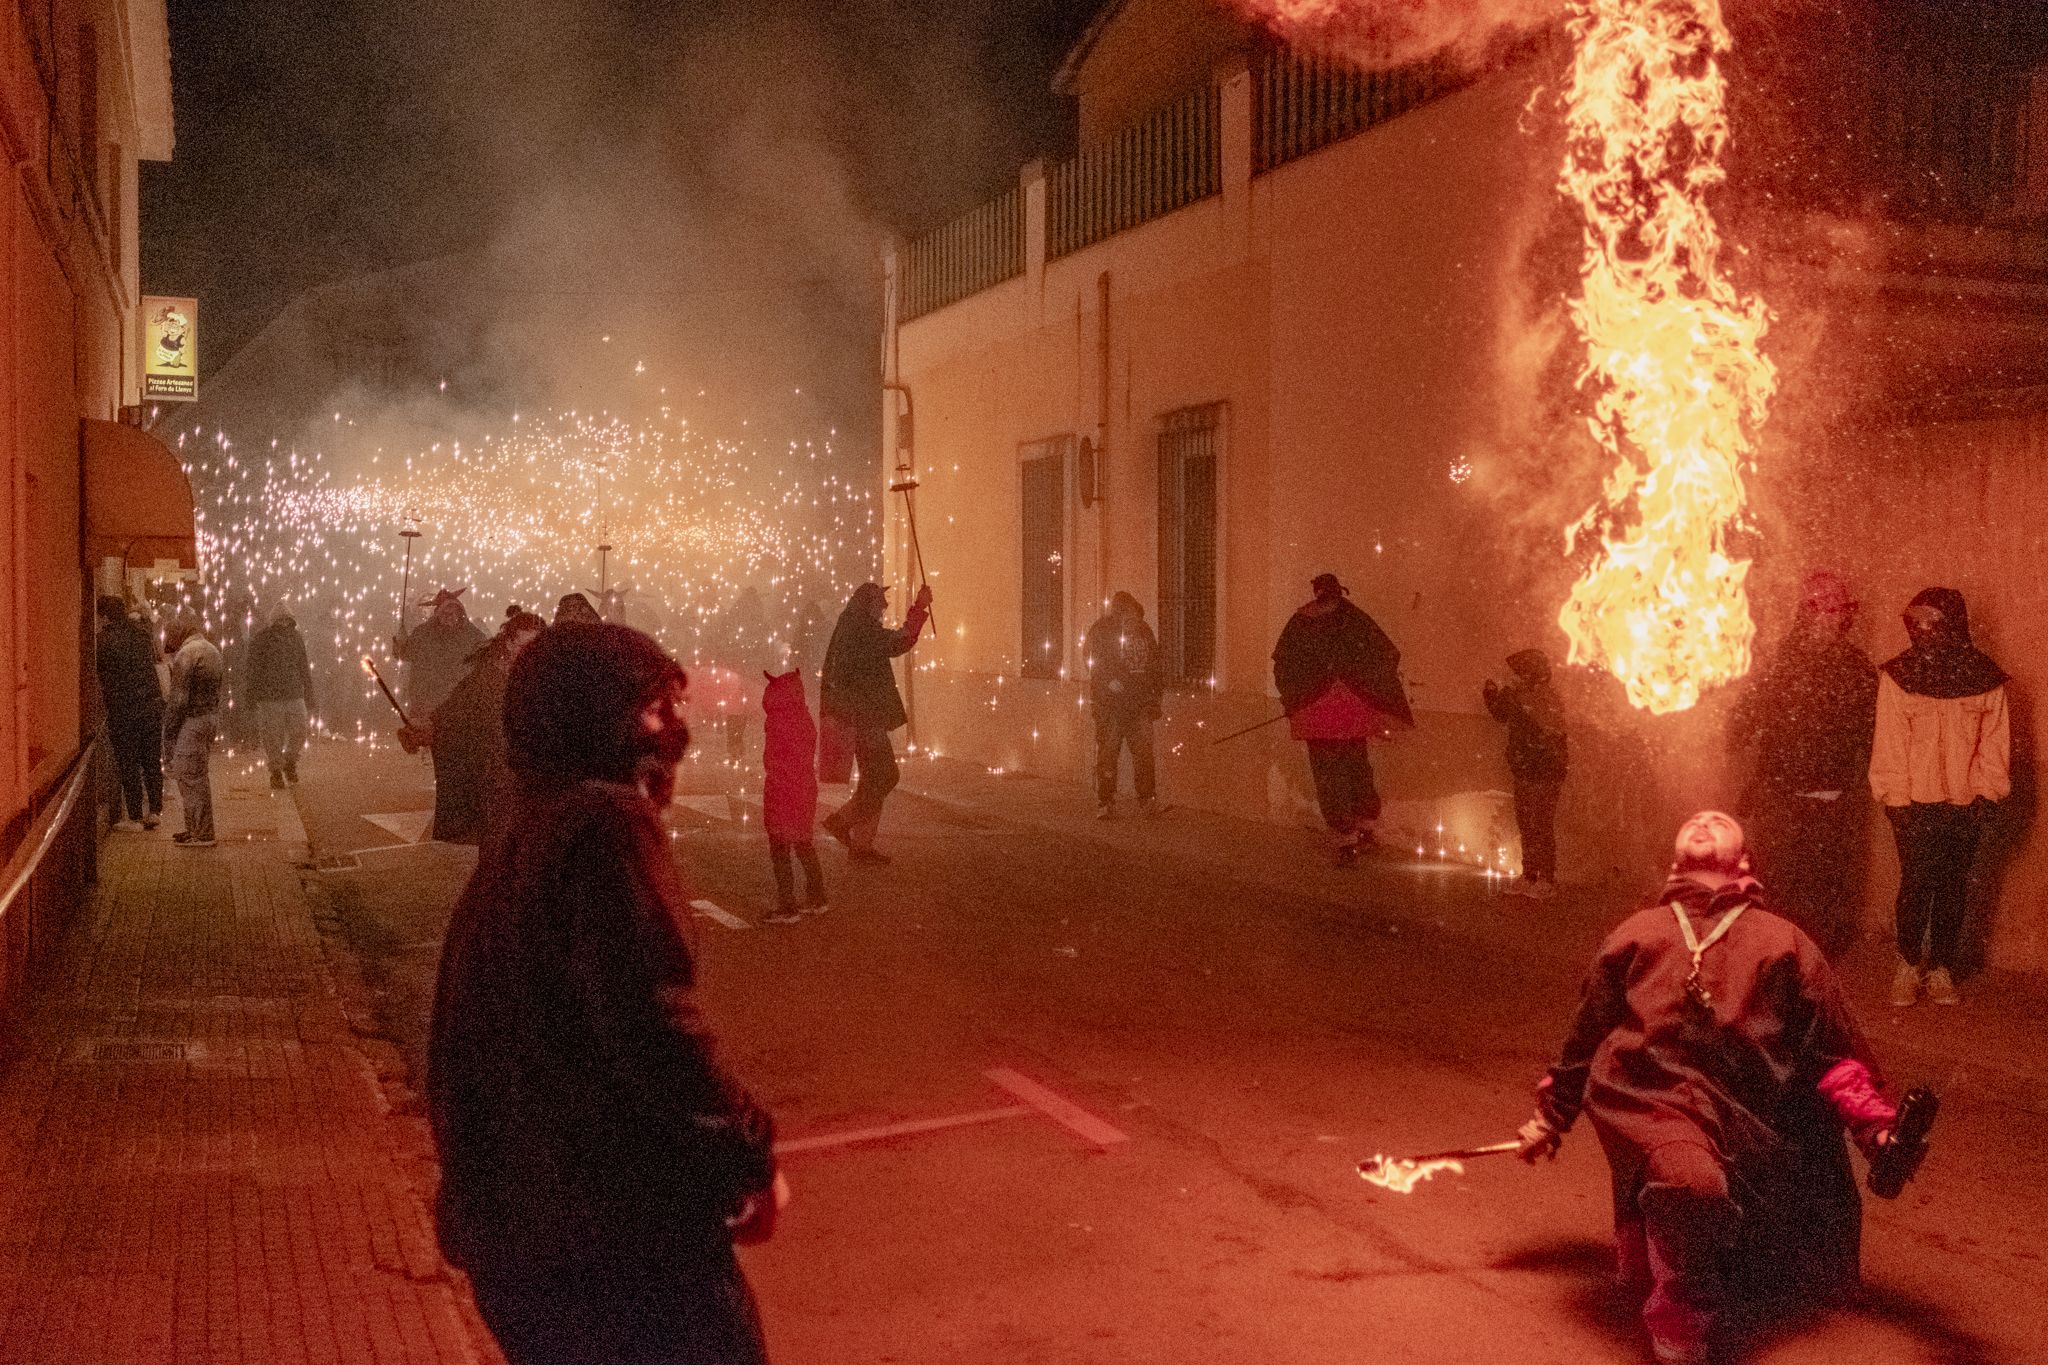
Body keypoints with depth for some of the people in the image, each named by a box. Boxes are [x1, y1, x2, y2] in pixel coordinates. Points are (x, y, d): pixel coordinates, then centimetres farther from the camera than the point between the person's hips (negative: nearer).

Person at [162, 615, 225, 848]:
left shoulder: (186, 654, -14)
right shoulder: (213, 651, 15)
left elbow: (179, 698, -17)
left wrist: (168, 730, -11)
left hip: (192, 722, -9)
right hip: (212, 717, 9)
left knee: (189, 776, -3)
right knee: (199, 776, 17)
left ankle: (201, 834, -1)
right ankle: (197, 828, 24)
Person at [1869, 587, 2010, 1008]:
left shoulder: (1985, 677, 2)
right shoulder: (1898, 676, -3)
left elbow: (1995, 740, 5)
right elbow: (1890, 743, -4)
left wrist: (1987, 795, -1)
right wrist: (1895, 799, -8)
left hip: (1966, 804, 2)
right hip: (1916, 803, -2)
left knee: (1953, 888, 8)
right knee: (1916, 885, -1)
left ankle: (1941, 969, 18)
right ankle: (1909, 966, 13)